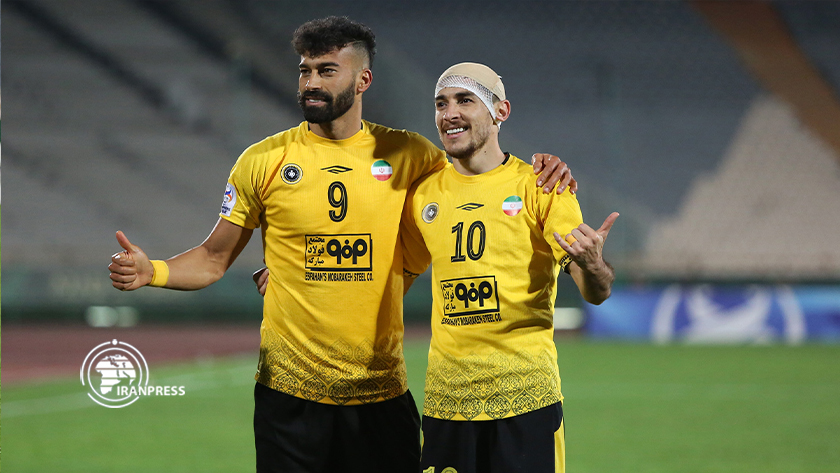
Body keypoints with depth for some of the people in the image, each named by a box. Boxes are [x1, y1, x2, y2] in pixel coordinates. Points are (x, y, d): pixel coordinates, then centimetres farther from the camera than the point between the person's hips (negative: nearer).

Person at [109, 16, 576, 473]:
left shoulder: (405, 155, 3)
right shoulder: (264, 160, 1)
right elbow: (214, 258, 6)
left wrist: (538, 174, -5)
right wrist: (151, 271, -12)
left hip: (382, 389, 1)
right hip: (289, 389, -1)